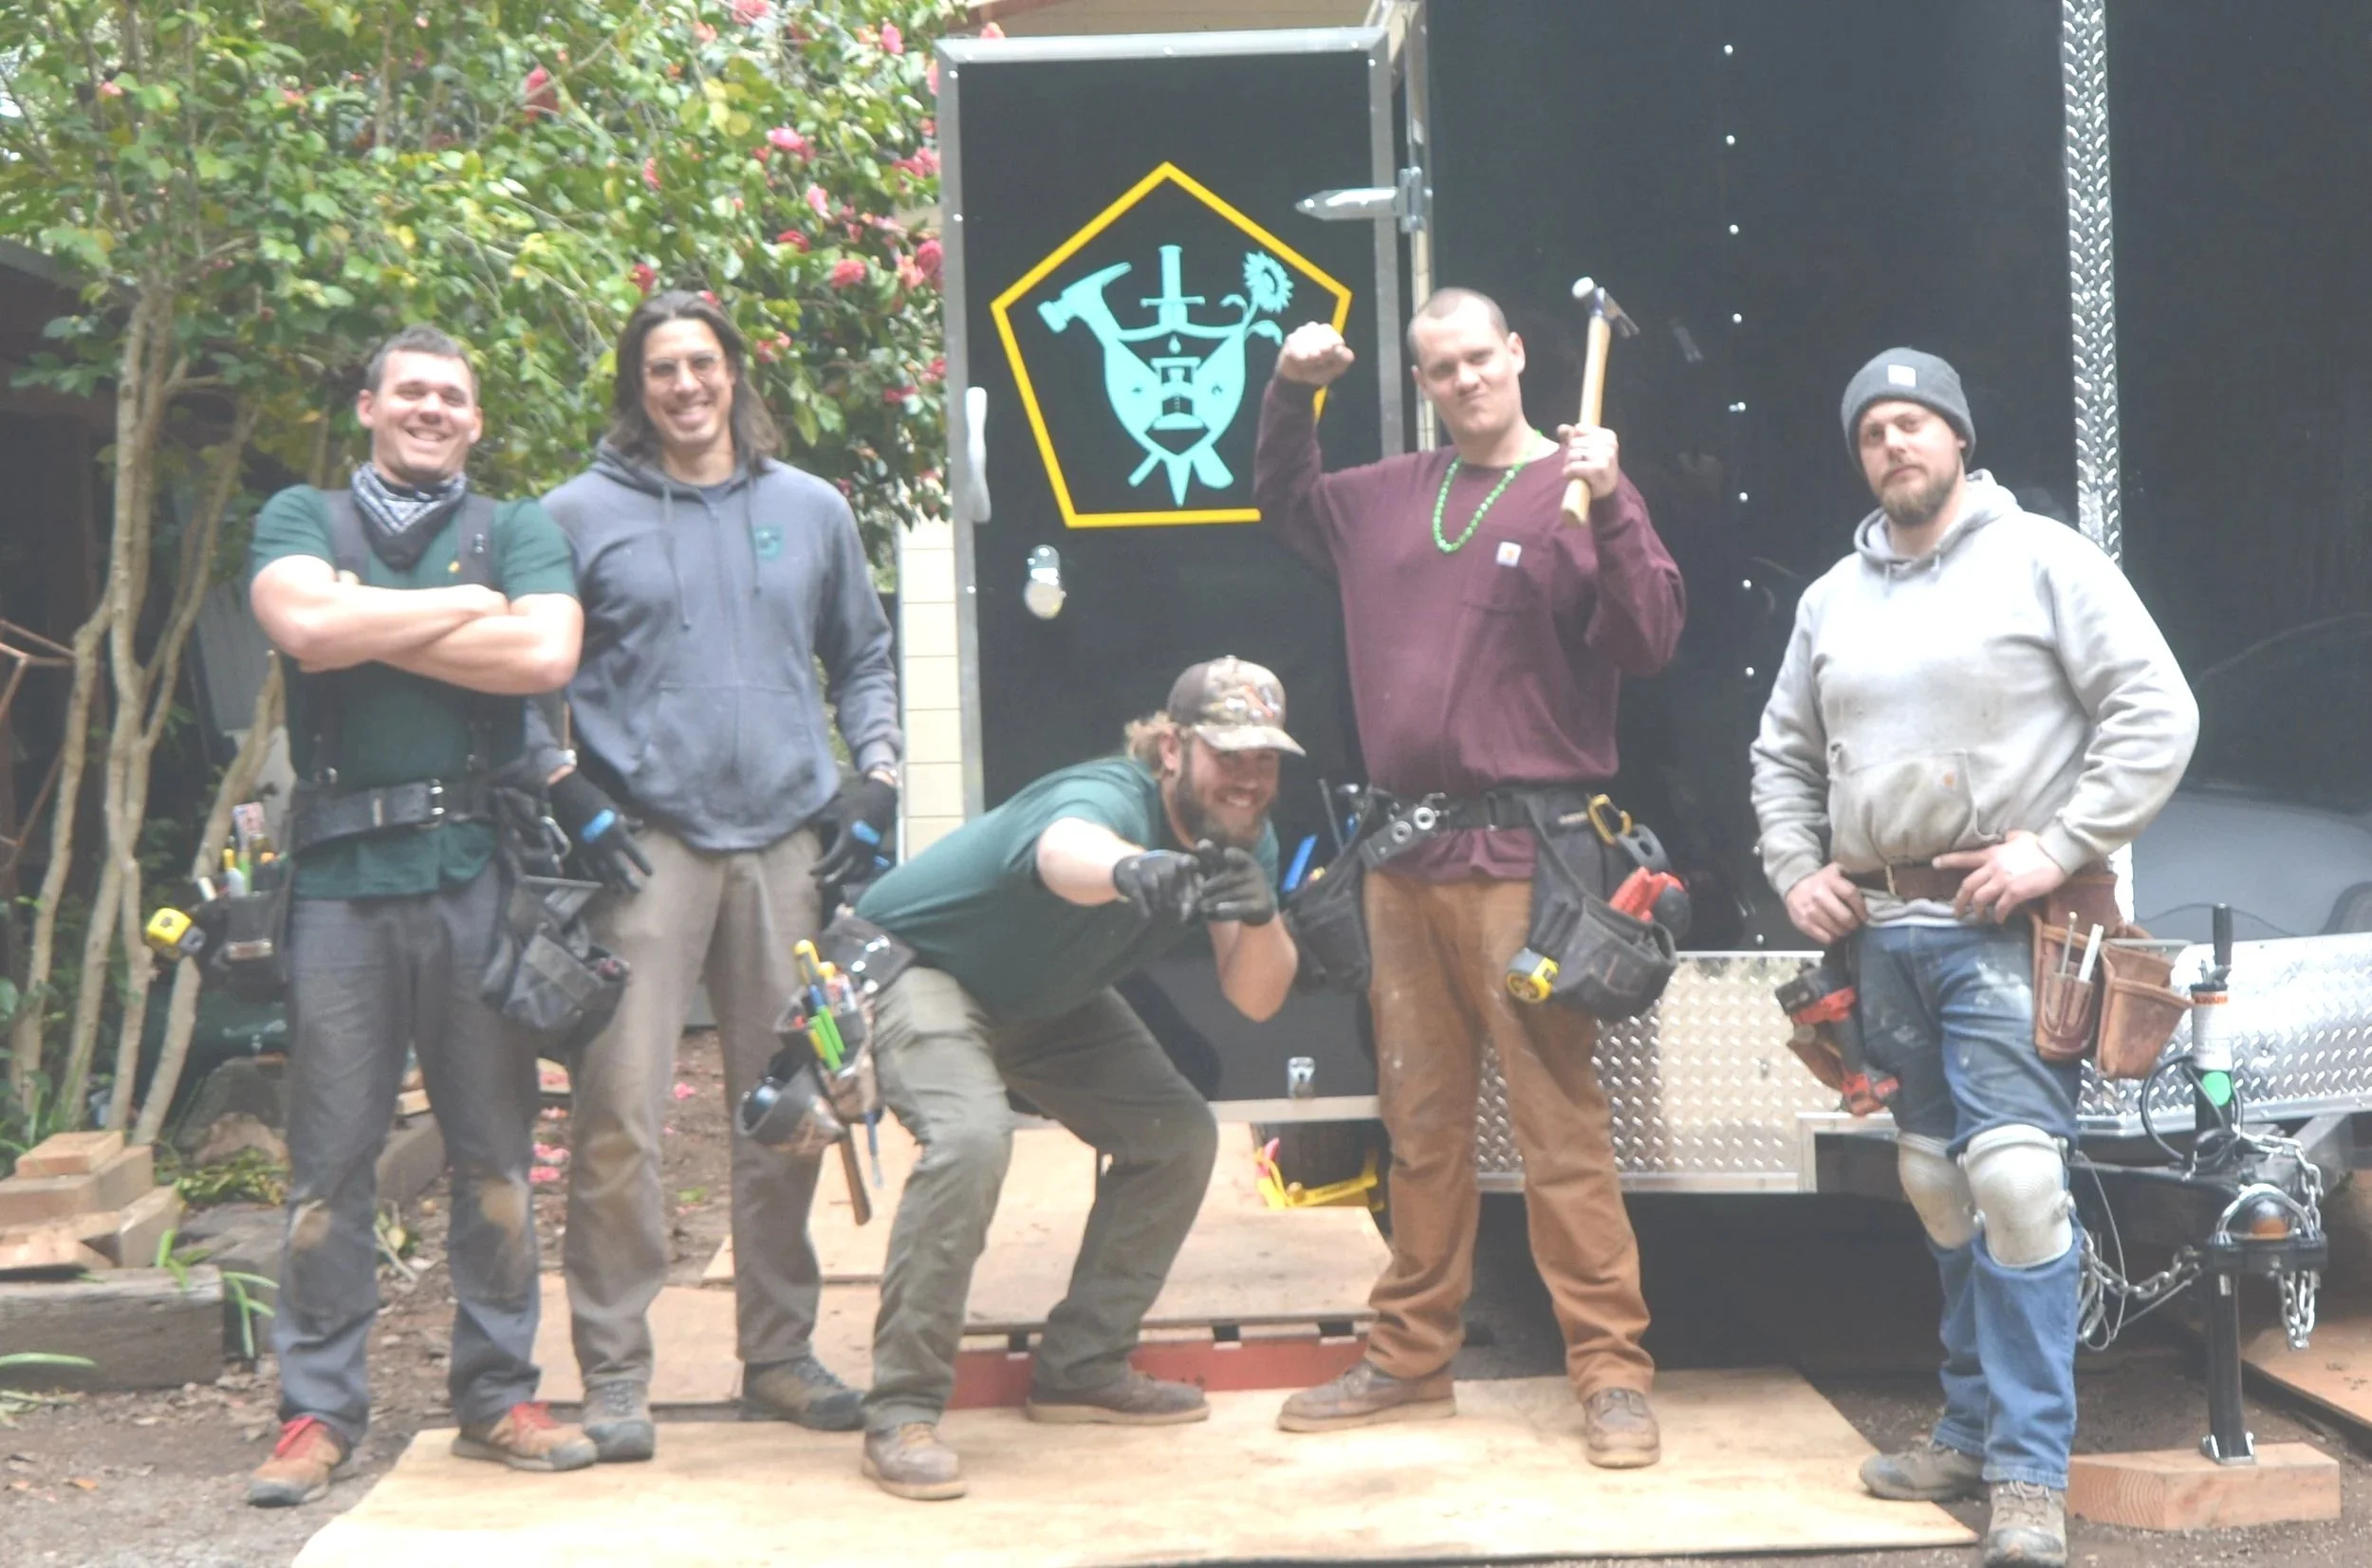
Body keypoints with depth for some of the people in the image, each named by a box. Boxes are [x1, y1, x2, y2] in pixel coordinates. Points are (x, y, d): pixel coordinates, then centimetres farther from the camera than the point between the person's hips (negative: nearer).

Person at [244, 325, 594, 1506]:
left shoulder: (517, 530, 13)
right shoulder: (302, 520, 13)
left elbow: (545, 655, -7)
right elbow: (303, 623, -10)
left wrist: (369, 628, -5)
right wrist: (464, 608, -3)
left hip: (478, 868, 1)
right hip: (341, 874, -1)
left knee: (494, 1149, 5)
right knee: (330, 1157, 1)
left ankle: (497, 1395, 14)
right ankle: (318, 1410, 7)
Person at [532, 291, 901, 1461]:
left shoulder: (811, 511, 16)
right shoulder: (579, 515, 6)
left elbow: (863, 658, 22)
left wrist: (875, 782, 10)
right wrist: (566, 792, -6)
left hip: (790, 839, 3)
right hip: (644, 839, -3)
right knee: (619, 1114, -9)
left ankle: (780, 1353, 18)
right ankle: (614, 1372, -2)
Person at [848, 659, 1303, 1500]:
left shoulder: (1245, 840, -12)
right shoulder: (1107, 799, -36)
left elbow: (1255, 999, -17)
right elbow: (1068, 851, -62)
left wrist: (1261, 918, -39)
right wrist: (1132, 869, -86)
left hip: (1045, 998, 8)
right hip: (913, 960, -8)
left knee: (1178, 1135, 1)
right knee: (971, 1135, -32)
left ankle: (1081, 1366, 14)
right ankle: (901, 1413, -23)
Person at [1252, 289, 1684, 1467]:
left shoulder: (1575, 492, -4)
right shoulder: (1388, 497, 14)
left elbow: (1648, 643, -13)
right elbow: (1284, 506, 33)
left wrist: (1610, 510, -25)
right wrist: (1289, 394, 18)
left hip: (1522, 858, -6)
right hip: (1405, 856, 6)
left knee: (1559, 1118, -7)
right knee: (1420, 1117, 13)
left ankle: (1612, 1373, -2)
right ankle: (1410, 1358, 22)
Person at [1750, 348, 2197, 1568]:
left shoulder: (2040, 559, -3)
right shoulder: (1832, 599, 15)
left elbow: (2156, 714, -8)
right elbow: (1785, 756, 25)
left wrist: (2057, 849, -15)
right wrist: (1796, 872, 9)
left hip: (2003, 930, -6)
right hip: (1885, 932, 6)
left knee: (2012, 1180, -14)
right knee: (1940, 1190, 11)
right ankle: (1973, 1429, 21)